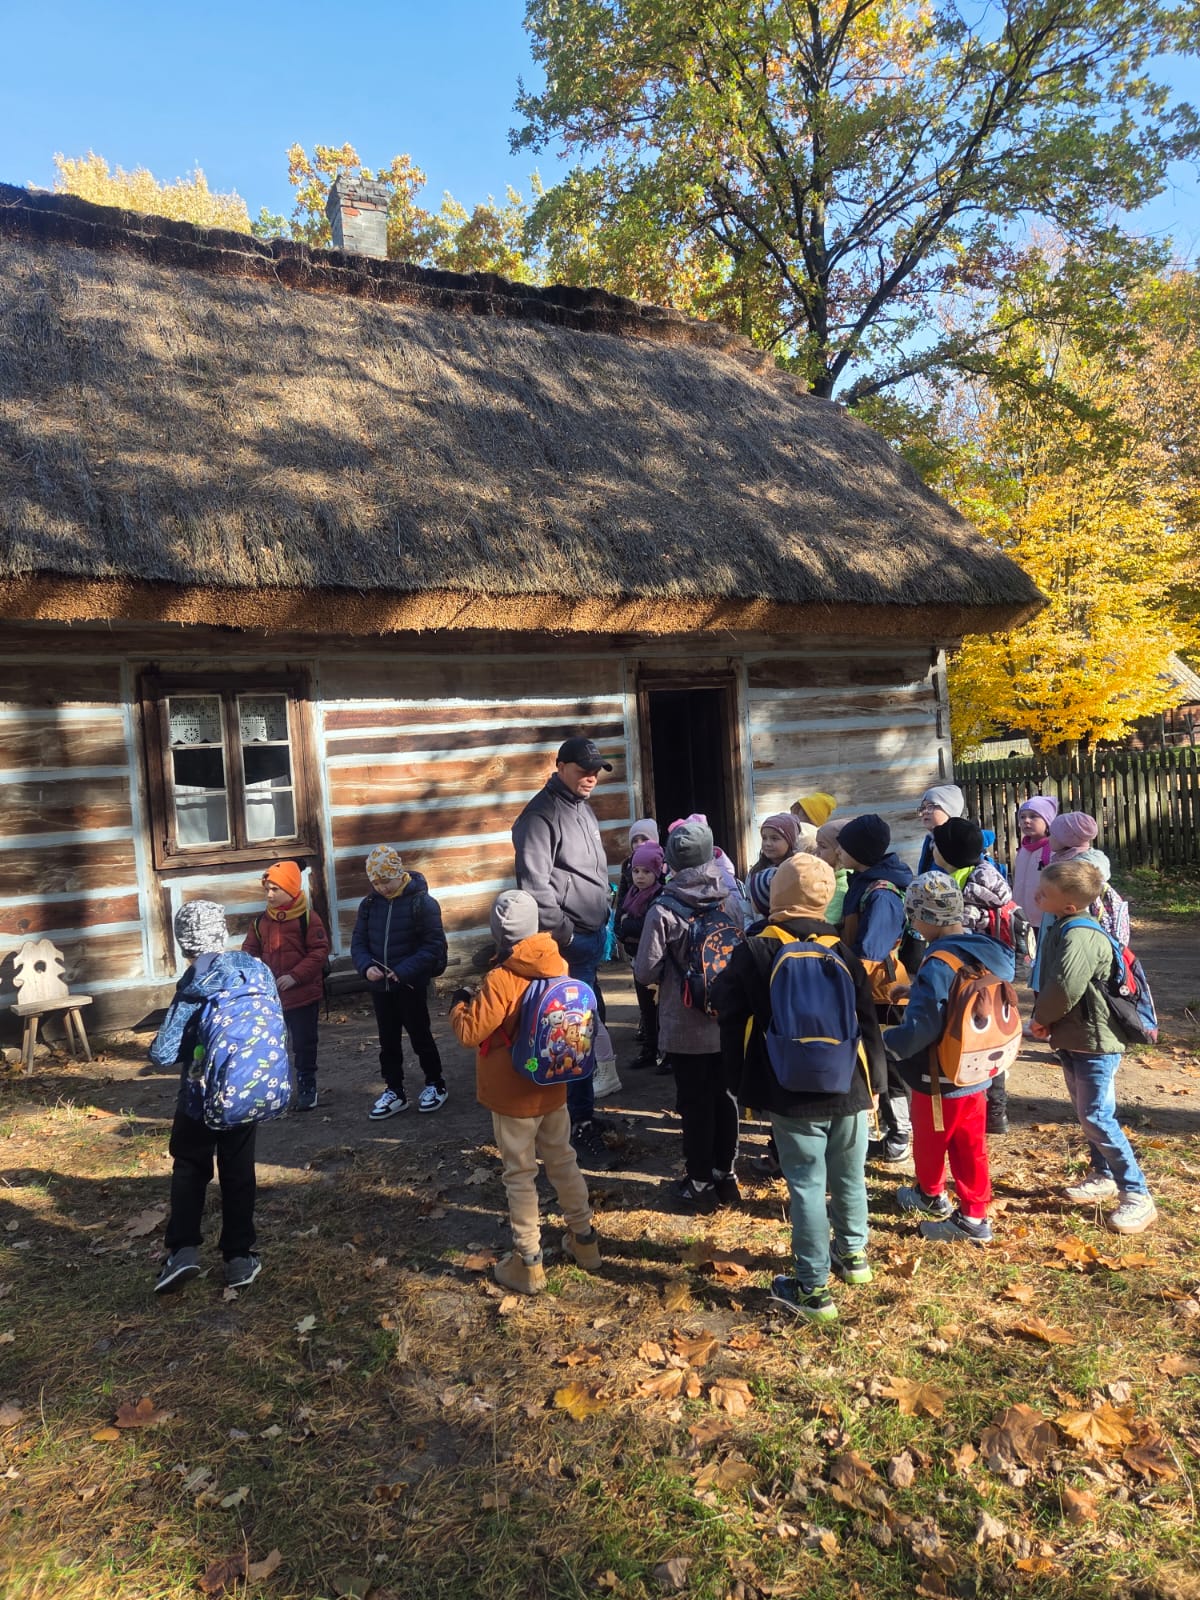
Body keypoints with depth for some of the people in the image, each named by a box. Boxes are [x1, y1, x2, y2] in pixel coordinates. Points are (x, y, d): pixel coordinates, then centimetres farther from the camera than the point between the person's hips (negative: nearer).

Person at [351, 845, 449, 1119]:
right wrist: (366, 966, -15)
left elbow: (434, 946, -16)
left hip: (411, 985, -5)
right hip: (380, 986, 5)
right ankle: (394, 1091, 27)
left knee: (420, 1036, 9)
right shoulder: (370, 904, 2)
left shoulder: (422, 902, -14)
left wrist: (404, 971, -25)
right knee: (388, 1041, 14)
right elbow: (358, 942, 5)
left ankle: (436, 1085, 27)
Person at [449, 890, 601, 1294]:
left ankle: (528, 1263, 15)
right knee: (563, 1162, 20)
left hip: (513, 1096, -6)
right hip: (553, 1089, 6)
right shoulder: (559, 966, -5)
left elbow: (470, 1032, -19)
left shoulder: (500, 980, -24)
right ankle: (584, 1239, 33)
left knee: (520, 1177, 6)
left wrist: (459, 1004, -2)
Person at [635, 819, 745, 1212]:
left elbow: (646, 972, -15)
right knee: (723, 1097, 17)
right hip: (727, 1020, 4)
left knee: (695, 1103, 8)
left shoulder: (663, 910, -18)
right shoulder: (732, 900, -6)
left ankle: (700, 1184, 20)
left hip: (684, 1026, -4)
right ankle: (725, 1176, 29)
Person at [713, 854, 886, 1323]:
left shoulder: (754, 954, -8)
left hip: (792, 1095, -3)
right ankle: (853, 1254, 39)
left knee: (807, 1185, 3)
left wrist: (740, 1084, 11)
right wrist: (874, 1081, 14)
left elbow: (733, 1023, -2)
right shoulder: (843, 952, -1)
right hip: (849, 1089, 3)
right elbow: (867, 1024, 3)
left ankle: (814, 1287, 9)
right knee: (850, 1176, 20)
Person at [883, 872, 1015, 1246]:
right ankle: (975, 1217, 24)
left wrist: (882, 1042, -15)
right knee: (970, 1145, 17)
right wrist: (917, 991, 18)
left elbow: (919, 1028, -30)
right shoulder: (991, 952, -3)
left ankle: (931, 1195, 39)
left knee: (930, 1140, 18)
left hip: (941, 1078, -7)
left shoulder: (938, 965, -29)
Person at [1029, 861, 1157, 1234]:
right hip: (1073, 1038, 10)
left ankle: (1137, 1195, 6)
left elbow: (1066, 987, -38)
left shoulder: (1080, 935, -26)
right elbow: (1048, 979, 12)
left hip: (1095, 1041, -10)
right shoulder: (1060, 927, 5)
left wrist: (1041, 1018, -19)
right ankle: (1104, 1176, 35)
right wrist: (1043, 1016, -5)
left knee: (1097, 1118, -5)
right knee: (1087, 1113, 20)